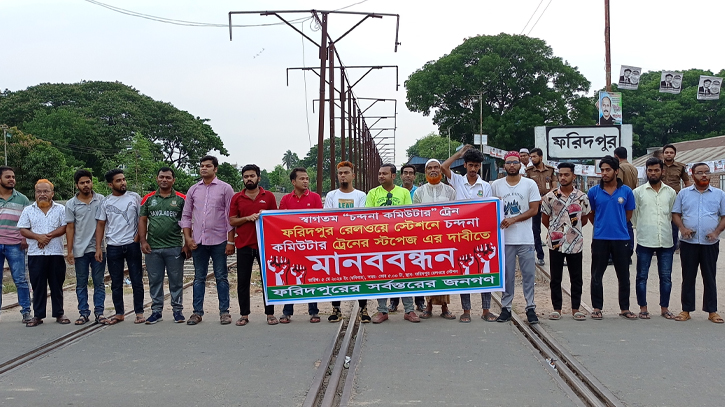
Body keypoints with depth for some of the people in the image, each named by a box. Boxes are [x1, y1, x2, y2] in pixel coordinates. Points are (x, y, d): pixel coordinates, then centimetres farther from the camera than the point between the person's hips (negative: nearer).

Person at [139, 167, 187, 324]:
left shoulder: (181, 199, 3)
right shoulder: (149, 199, 9)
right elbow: (142, 220, 10)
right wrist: (143, 241, -1)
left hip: (175, 247, -2)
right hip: (152, 248, 2)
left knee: (176, 281, 3)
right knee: (155, 281, 7)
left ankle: (177, 310, 12)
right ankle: (156, 311, 15)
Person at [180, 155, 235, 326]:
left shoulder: (225, 188, 0)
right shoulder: (193, 190, 10)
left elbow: (230, 217, -2)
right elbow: (186, 216, 13)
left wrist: (230, 241, -8)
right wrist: (188, 238, 1)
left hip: (219, 241, -3)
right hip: (198, 241, 3)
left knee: (221, 278, 2)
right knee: (199, 278, 8)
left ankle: (224, 312, 9)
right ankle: (197, 312, 13)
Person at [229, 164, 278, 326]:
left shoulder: (268, 196, 6)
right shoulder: (237, 198, 7)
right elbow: (232, 221, 4)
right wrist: (248, 218, -11)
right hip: (244, 245, 1)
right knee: (243, 281, 3)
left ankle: (270, 314, 9)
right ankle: (244, 314, 10)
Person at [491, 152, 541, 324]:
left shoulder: (530, 184, 2)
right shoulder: (496, 185, 5)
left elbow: (534, 209, -3)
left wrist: (513, 219, -13)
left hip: (525, 238, -1)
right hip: (504, 238, 1)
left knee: (528, 274, 1)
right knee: (507, 275, 6)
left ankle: (530, 308, 7)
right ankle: (506, 308, 12)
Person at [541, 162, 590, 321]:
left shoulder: (582, 197, 0)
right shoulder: (550, 197, -1)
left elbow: (584, 219, 11)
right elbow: (544, 219, 8)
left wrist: (572, 229, 7)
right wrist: (555, 230, 7)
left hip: (575, 243, 0)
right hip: (555, 243, 0)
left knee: (576, 278, 6)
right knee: (555, 278, 6)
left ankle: (576, 308, 15)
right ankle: (556, 309, 14)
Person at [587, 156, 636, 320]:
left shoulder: (626, 191, 1)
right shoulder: (594, 191, 1)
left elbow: (628, 214, 11)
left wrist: (617, 225, 11)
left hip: (621, 238, 0)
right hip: (600, 239, 0)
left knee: (624, 275, 6)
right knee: (596, 275, 4)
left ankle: (625, 308, 16)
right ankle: (597, 308, 14)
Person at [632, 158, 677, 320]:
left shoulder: (670, 192, 9)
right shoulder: (638, 192, 2)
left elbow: (673, 214, 18)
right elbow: (632, 215, 8)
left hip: (666, 241, 2)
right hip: (645, 241, -2)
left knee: (666, 276, 6)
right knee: (642, 276, 2)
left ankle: (664, 308, 16)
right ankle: (643, 308, 11)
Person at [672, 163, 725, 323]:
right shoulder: (684, 193, 8)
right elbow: (675, 214, 8)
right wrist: (682, 228, -9)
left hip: (710, 243, 0)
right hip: (688, 242, 0)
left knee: (710, 277, 4)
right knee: (688, 277, 5)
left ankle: (712, 311, 11)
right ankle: (686, 310, 12)